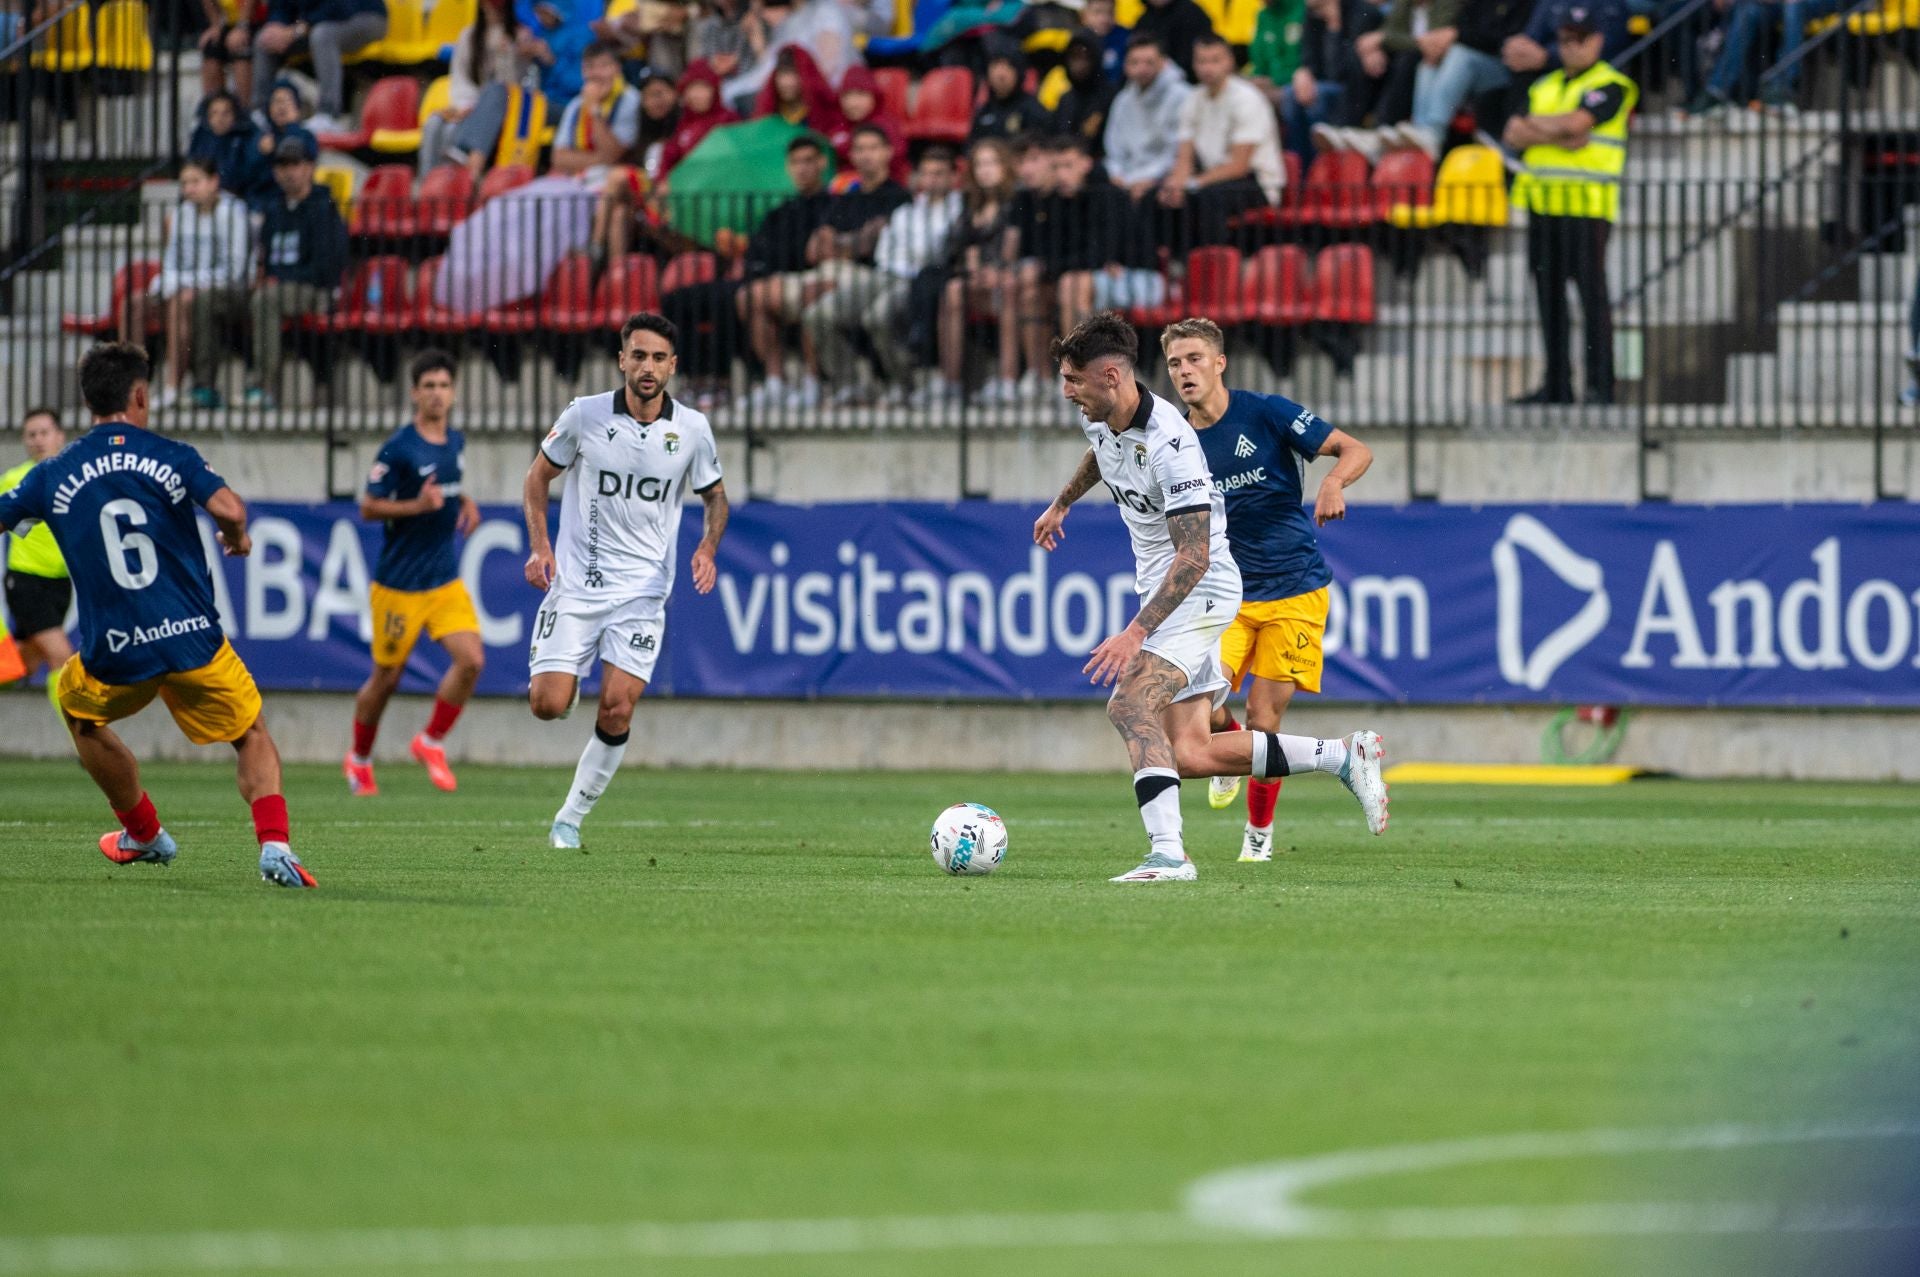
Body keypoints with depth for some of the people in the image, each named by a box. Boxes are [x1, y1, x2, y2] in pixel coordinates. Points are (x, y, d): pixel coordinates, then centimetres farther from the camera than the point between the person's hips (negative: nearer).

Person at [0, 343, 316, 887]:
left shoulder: (53, 476, 3)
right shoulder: (171, 456, -2)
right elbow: (229, 510, -17)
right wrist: (237, 536, 6)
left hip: (114, 657, 1)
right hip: (194, 641, -1)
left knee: (77, 705, 34)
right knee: (253, 738, 18)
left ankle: (144, 833, 39)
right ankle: (274, 844, -8)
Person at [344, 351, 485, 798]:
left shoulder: (454, 441, 6)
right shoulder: (399, 449, -15)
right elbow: (368, 508, -11)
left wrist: (464, 501, 5)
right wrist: (417, 505, -25)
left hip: (446, 581, 5)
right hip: (399, 584, -5)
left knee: (471, 660, -13)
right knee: (386, 678, 5)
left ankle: (431, 743, 7)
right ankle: (359, 759, 29)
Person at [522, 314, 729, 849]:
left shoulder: (692, 429, -2)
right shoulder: (585, 415, -5)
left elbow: (715, 496, 14)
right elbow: (539, 474, 9)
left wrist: (708, 547, -6)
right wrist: (539, 545, -4)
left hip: (642, 589, 1)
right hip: (576, 580, -1)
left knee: (617, 709, -11)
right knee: (549, 705, -11)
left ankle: (571, 819, 4)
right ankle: (552, 677, 27)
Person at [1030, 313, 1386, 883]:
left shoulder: (1168, 444, -27)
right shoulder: (1100, 418, 0)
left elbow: (1194, 556, -30)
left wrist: (1136, 632, -35)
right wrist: (1061, 504, 43)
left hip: (1198, 593, -9)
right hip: (1161, 591, 9)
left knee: (1129, 705, -27)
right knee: (1190, 754, 2)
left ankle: (1168, 852, -33)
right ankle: (1345, 757, 14)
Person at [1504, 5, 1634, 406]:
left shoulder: (1611, 86, 0)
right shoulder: (1543, 87, 20)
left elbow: (1576, 121, -15)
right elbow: (1514, 136, 7)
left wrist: (1535, 124, 2)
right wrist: (1561, 137, -8)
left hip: (1587, 204, -6)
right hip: (1542, 203, 6)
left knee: (1592, 293, -8)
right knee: (1549, 294, 6)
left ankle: (1600, 384, -8)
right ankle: (1556, 384, 11)